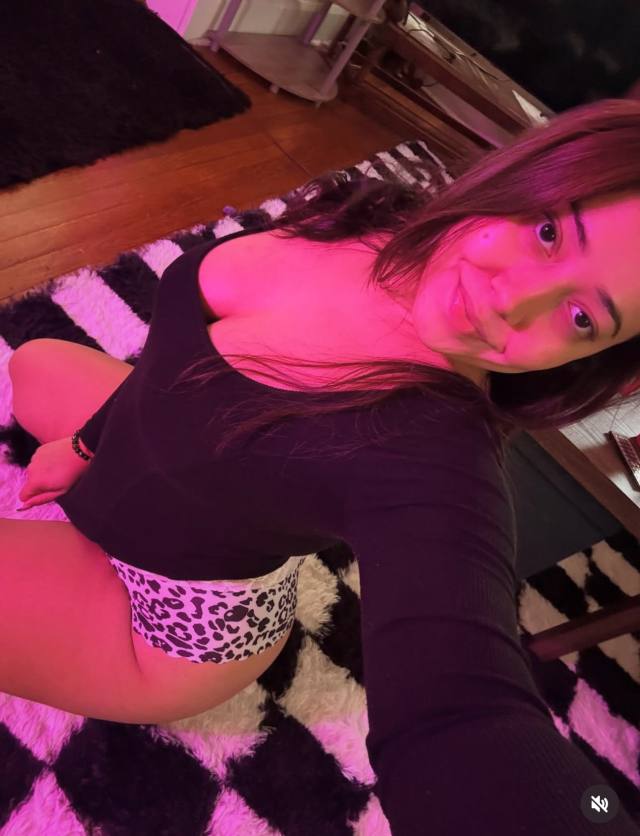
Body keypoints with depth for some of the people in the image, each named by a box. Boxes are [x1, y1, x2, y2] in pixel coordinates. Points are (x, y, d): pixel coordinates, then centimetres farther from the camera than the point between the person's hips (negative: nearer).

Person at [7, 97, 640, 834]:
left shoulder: (433, 457, -39)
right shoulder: (374, 217, -18)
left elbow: (463, 724, -54)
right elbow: (188, 340, -4)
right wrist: (88, 440, 5)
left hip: (176, 613, -6)